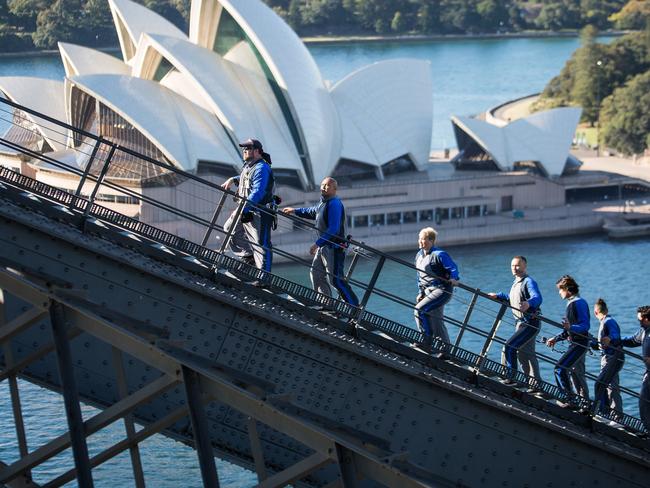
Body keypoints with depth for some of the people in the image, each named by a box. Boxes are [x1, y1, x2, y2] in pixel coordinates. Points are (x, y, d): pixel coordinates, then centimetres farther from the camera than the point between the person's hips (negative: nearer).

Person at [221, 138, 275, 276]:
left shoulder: (261, 168, -18)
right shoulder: (248, 165, 13)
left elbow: (257, 192, -27)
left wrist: (243, 209, -31)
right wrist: (233, 180, 20)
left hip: (259, 212, -10)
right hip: (246, 208, 11)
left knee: (260, 244, -10)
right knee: (230, 229, 18)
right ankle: (248, 257, 24)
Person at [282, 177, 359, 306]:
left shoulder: (334, 204, -19)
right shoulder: (323, 202, 12)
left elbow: (333, 229, -28)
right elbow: (312, 212, 36)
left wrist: (317, 243, -29)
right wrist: (295, 211, 37)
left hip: (334, 247, -10)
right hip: (323, 246, 10)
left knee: (336, 279, -11)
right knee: (316, 274, 14)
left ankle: (354, 305, -6)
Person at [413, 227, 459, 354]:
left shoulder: (439, 254, -12)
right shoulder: (419, 255, 14)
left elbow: (453, 267, -19)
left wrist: (454, 278, -38)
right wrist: (421, 293, 18)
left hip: (442, 290, -9)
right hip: (428, 291, 9)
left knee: (419, 309, -22)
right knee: (436, 323, 10)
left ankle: (427, 341, -14)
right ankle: (446, 351, 18)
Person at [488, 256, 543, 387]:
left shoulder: (529, 282, -15)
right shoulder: (516, 283, 15)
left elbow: (538, 298, -33)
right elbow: (512, 298, 32)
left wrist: (528, 303, -53)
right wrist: (497, 296, 31)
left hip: (530, 324, -10)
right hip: (521, 323, 10)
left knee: (509, 347, -16)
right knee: (526, 354, 14)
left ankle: (511, 377, -11)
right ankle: (536, 383, 21)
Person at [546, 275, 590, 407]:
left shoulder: (578, 303, -15)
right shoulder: (572, 302, 17)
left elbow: (585, 326, -23)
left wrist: (570, 327, -39)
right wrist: (556, 339, 24)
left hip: (579, 344, -11)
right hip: (576, 343, 11)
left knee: (560, 368, -19)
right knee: (577, 374, 17)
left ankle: (570, 400, -21)